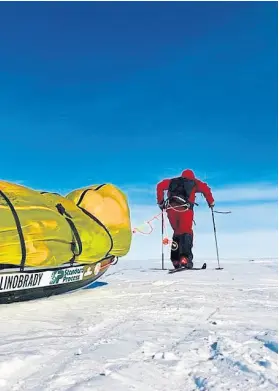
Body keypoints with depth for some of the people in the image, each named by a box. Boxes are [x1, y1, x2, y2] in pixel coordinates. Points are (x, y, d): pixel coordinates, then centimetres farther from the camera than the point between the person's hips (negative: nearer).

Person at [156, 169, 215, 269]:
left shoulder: (173, 181, 31)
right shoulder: (194, 182, 24)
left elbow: (160, 186, 21)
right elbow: (205, 189, 9)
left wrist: (161, 202, 24)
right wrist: (211, 203, 20)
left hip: (171, 209, 4)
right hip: (185, 209, -3)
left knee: (177, 233, 17)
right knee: (187, 233, -6)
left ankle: (175, 260, 15)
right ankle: (184, 258, -27)